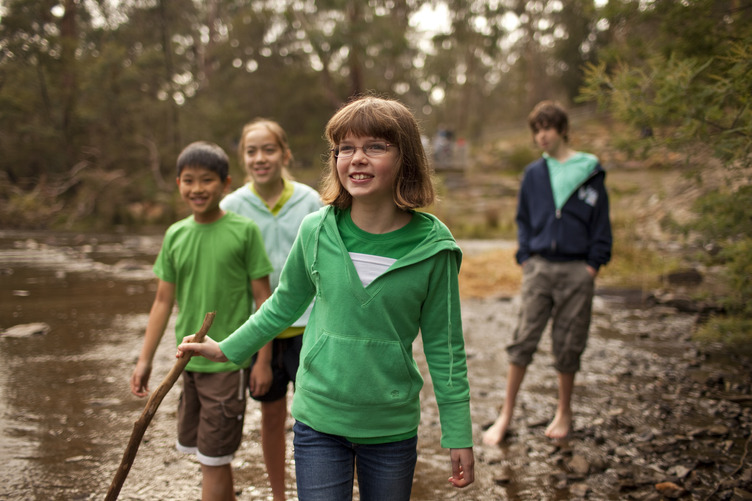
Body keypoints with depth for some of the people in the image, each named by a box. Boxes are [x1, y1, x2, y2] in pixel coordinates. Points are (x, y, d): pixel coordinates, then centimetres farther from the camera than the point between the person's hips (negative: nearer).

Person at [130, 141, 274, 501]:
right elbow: (164, 301, 10)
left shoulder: (244, 230, -8)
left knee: (214, 459, -1)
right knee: (196, 446, 16)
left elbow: (263, 297, -6)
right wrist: (145, 359, 9)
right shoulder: (175, 235, 6)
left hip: (228, 361, -5)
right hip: (188, 361, 5)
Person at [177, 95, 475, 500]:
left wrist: (459, 436, -1)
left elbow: (444, 347, -3)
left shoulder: (432, 248, -10)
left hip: (393, 427, 0)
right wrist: (226, 349, 16)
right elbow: (284, 305, 10)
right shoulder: (316, 231, -7)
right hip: (318, 420, 1)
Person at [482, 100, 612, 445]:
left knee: (568, 346, 7)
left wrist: (593, 266, -4)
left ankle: (564, 413, 25)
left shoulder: (590, 174, 1)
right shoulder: (534, 174, 8)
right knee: (523, 340, -1)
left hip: (576, 272, -1)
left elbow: (601, 225, 4)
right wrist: (525, 258, 4)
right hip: (538, 268, 2)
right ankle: (506, 415, 8)